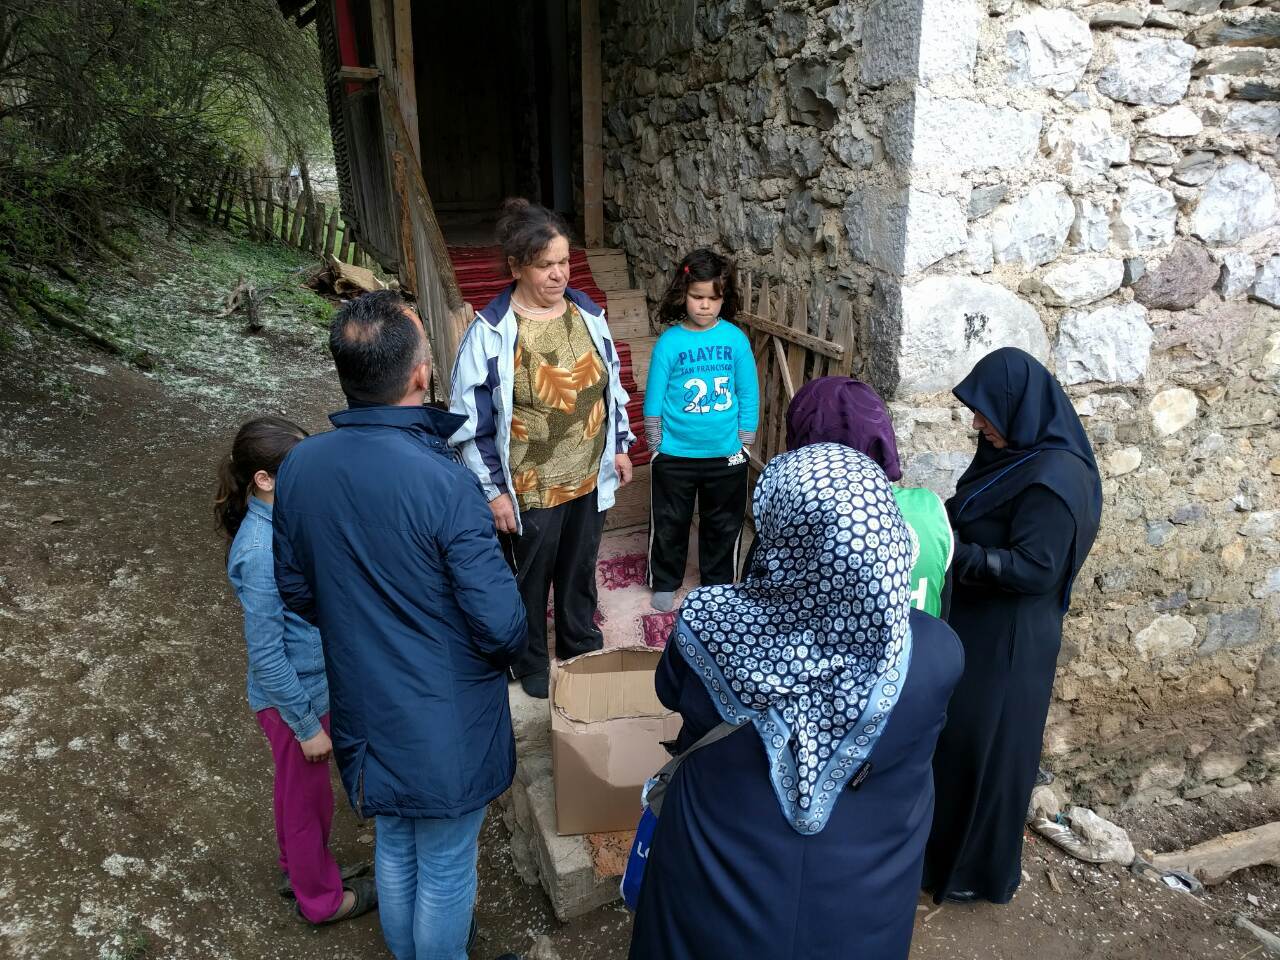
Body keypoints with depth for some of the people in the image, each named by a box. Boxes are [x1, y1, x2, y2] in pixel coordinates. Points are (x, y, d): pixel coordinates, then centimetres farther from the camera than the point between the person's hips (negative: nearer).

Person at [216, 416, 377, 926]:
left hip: (314, 683, 8)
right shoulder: (261, 552, -32)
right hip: (294, 696, -8)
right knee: (309, 797, 16)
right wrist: (307, 725, -17)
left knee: (299, 790, 28)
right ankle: (321, 897, 40)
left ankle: (302, 868, 52)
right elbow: (266, 655, -25)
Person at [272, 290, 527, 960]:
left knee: (394, 849, 28)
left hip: (364, 711, 6)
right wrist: (507, 651, 0)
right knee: (445, 870, 17)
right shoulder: (444, 483, -29)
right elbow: (500, 625, -23)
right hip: (446, 723, -6)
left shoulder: (297, 468, -10)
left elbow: (295, 591, 3)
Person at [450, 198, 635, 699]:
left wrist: (620, 446, 12)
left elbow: (611, 385, 12)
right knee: (531, 580, 15)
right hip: (531, 489, -4)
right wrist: (493, 491, -13)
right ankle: (530, 664, 39)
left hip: (590, 478, 5)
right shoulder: (490, 332, -17)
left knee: (581, 570, 23)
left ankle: (583, 647, 46)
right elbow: (473, 422, -14)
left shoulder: (587, 314, -1)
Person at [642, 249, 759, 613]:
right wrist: (656, 445, -3)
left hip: (725, 454, 1)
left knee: (723, 524, 17)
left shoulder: (736, 339, -6)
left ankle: (718, 583, 38)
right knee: (669, 524, 14)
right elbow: (654, 398, -4)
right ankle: (665, 582, 35)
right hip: (675, 454, -1)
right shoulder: (670, 341, -10)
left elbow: (749, 395, 0)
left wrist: (743, 442, -1)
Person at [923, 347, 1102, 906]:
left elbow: (1035, 570, -25)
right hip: (977, 622, 9)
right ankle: (943, 836, 41)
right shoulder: (1015, 455, 4)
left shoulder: (1053, 478, -25)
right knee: (952, 733, 21)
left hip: (1009, 639, -9)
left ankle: (979, 869, 25)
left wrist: (950, 551, -27)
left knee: (986, 743, 6)